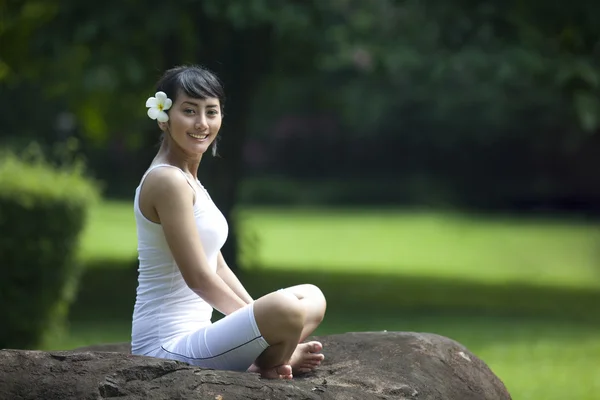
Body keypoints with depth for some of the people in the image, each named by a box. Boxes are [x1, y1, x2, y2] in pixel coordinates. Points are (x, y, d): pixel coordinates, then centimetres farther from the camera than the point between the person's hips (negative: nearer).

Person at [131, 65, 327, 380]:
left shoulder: (188, 179, 16)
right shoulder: (168, 181, -14)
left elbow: (217, 267, 18)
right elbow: (198, 277, -17)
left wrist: (258, 313, 9)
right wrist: (263, 323, -10)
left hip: (191, 336, 11)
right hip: (168, 346, -11)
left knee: (311, 298, 18)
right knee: (285, 309, -33)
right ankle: (266, 366, -4)